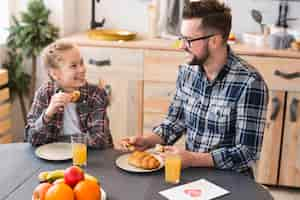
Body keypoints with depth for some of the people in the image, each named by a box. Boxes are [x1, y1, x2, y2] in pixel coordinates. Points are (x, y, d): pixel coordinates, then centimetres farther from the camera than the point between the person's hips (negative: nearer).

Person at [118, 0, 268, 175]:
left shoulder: (249, 83, -20)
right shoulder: (187, 71, -1)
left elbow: (247, 153, -18)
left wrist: (192, 159, -24)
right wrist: (147, 141, -7)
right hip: (190, 171, 5)